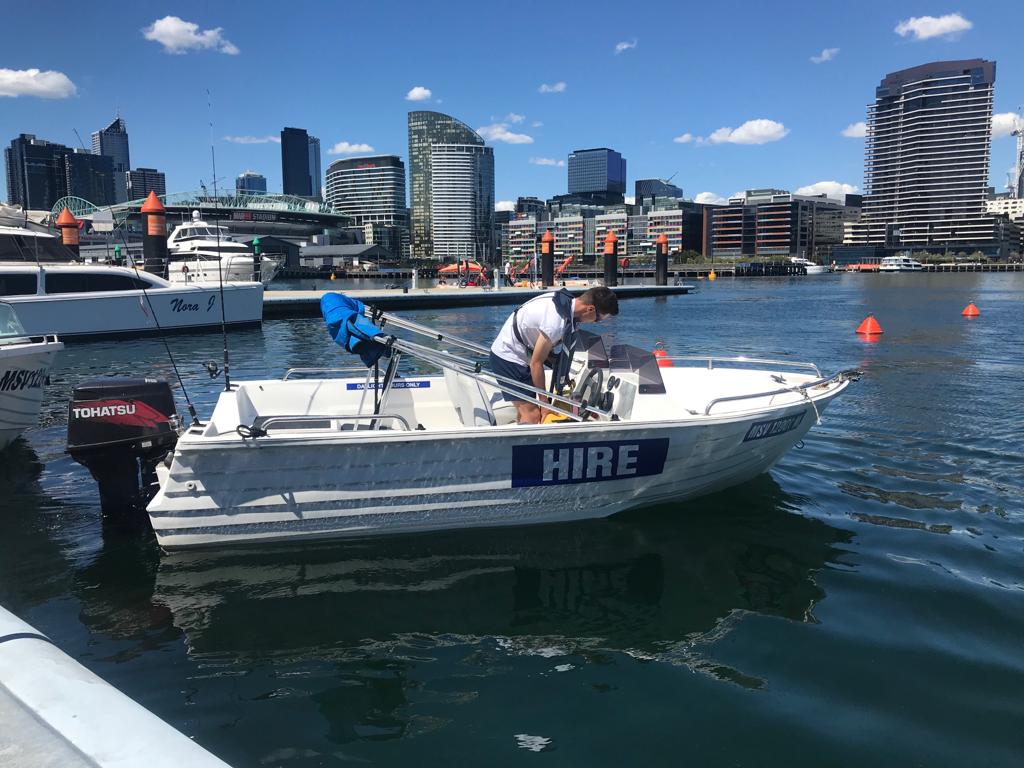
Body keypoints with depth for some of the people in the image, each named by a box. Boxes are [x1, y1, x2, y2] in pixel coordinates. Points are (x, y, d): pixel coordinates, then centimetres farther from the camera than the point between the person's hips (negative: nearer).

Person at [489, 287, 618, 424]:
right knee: (532, 415, -15)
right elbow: (536, 363, -23)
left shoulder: (566, 300, -4)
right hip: (508, 357, -10)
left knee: (524, 411, 16)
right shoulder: (556, 323, -32)